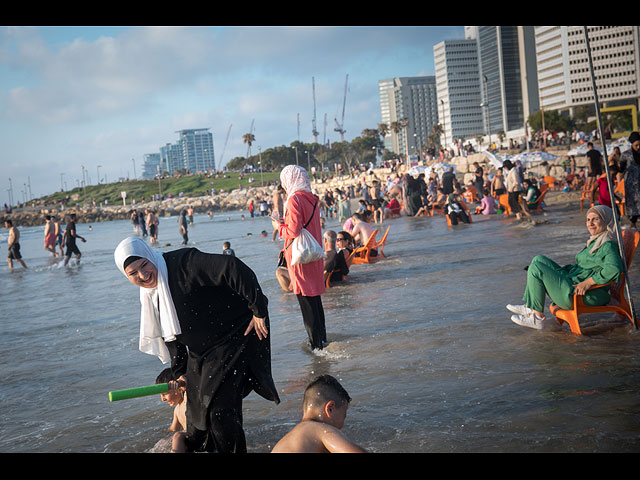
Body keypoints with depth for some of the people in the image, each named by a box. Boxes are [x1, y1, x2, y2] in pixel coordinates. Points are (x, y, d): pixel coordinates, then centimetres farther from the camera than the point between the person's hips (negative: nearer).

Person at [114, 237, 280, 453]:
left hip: (236, 336, -8)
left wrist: (259, 309, -30)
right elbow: (170, 334, 15)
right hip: (200, 354, 8)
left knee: (219, 409, -11)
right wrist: (180, 372, 14)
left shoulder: (182, 263, -23)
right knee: (196, 409, 16)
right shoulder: (149, 295, 5)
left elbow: (233, 268, -32)